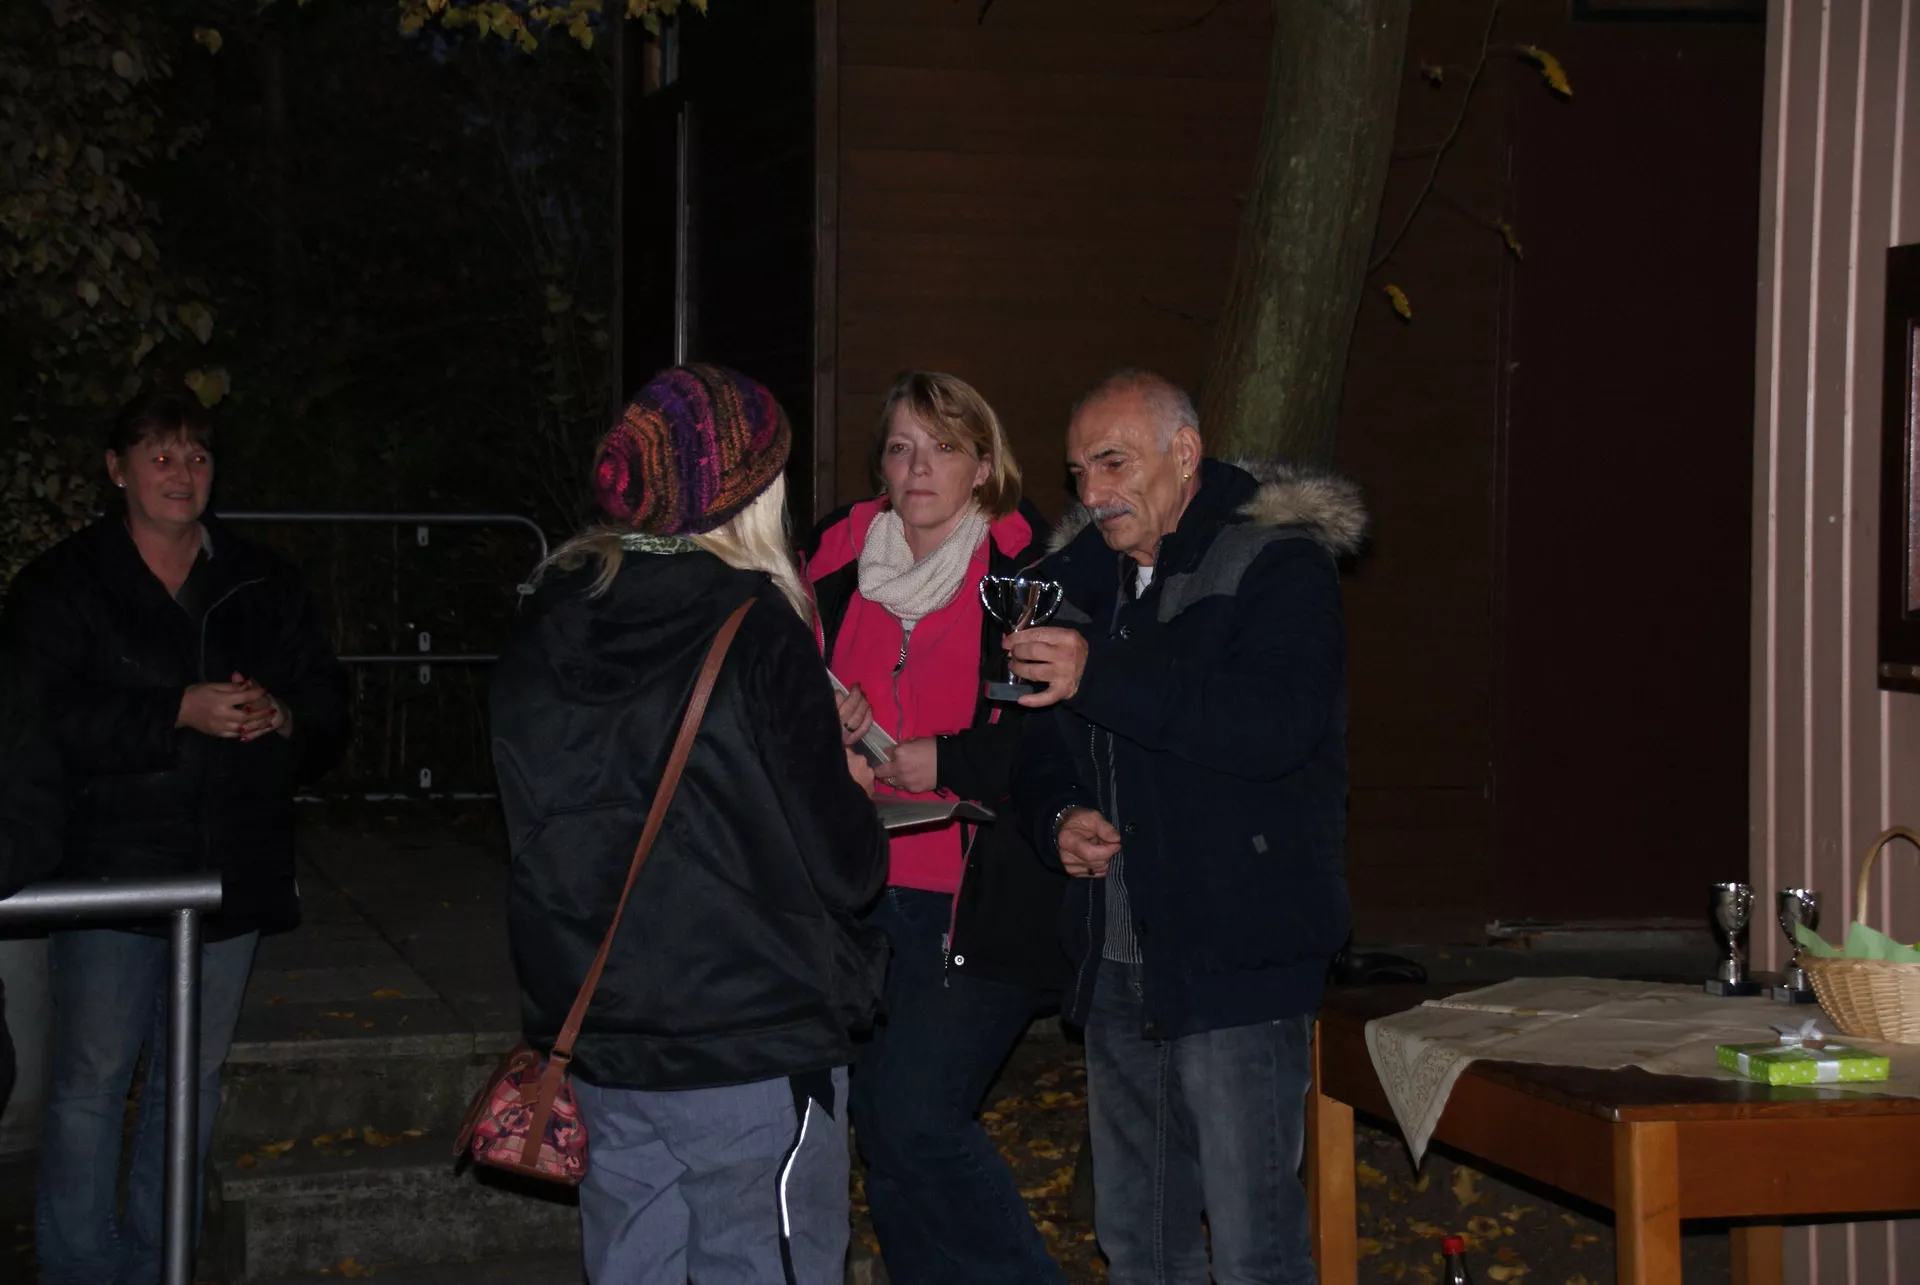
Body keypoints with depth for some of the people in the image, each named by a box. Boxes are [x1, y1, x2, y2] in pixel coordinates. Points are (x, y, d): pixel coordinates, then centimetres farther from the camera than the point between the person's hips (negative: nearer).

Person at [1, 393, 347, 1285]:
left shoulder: (262, 588, 12)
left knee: (193, 1080, 10)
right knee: (91, 1079, -4)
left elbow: (328, 704, 11)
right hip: (110, 869, -4)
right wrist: (180, 713, -21)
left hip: (230, 874, 4)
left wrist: (284, 716, -13)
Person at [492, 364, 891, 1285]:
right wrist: (848, 792, 8)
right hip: (754, 1051, -6)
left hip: (602, 1048, 6)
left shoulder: (544, 633, 4)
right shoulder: (754, 632, -15)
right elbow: (842, 870, -15)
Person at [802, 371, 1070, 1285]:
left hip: (978, 900, -6)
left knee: (917, 1119, -13)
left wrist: (942, 760, -14)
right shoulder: (838, 563, 9)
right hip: (860, 893, 6)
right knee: (881, 1128, 10)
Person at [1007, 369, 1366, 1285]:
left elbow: (1278, 726, -24)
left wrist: (1101, 678, -28)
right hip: (1119, 960, 7)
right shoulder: (1082, 578, 15)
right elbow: (1038, 751, 24)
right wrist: (1060, 816, 0)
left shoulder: (1278, 565, -7)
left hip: (1236, 959, -7)